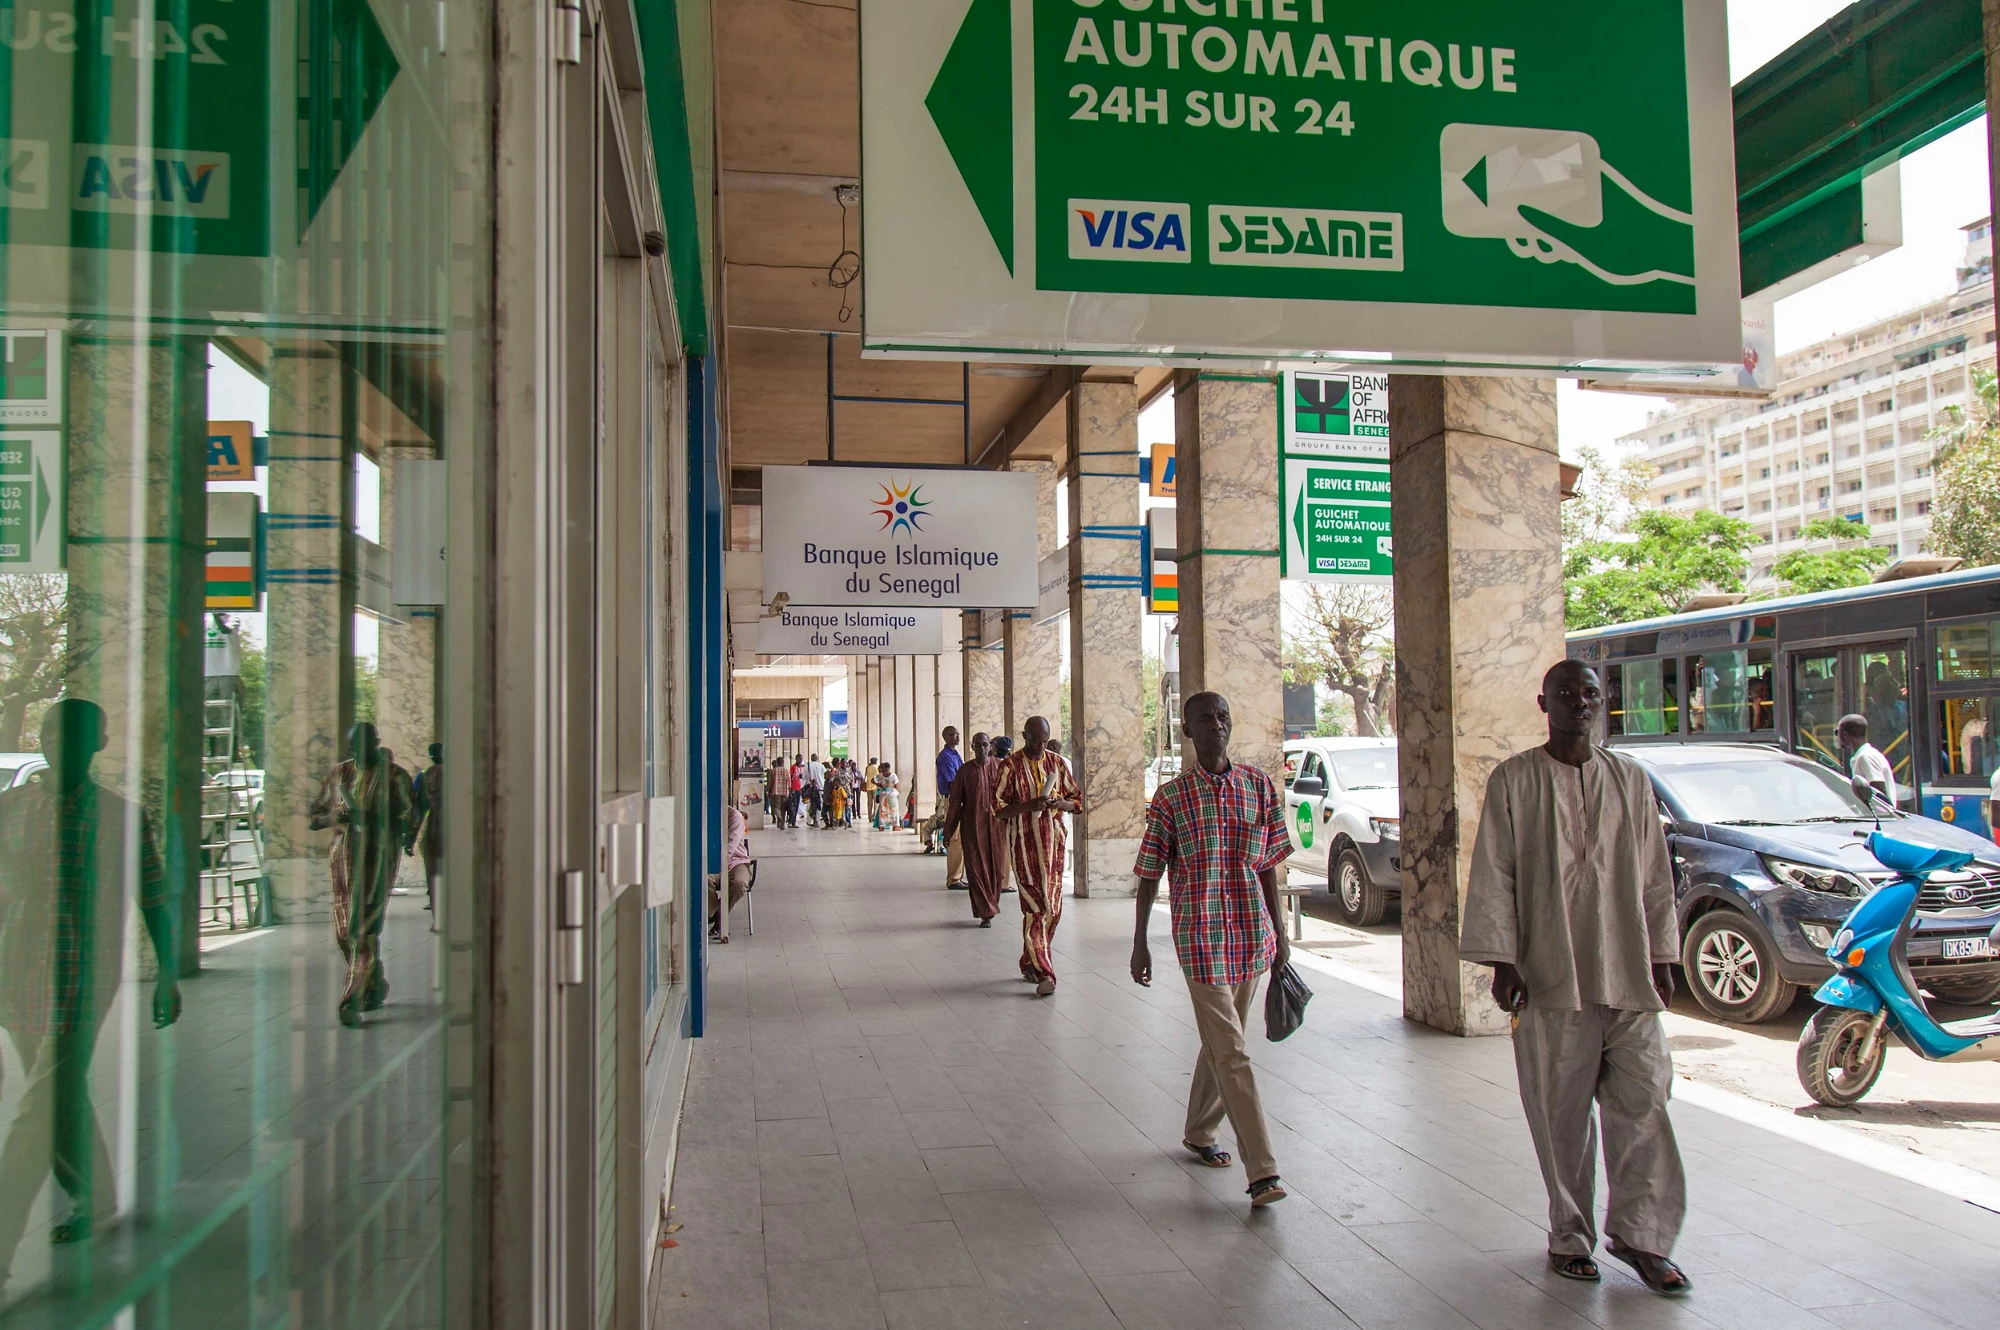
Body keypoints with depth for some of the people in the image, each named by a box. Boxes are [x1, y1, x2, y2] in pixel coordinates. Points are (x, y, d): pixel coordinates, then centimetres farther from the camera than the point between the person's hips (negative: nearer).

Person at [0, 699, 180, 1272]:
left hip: (82, 982, -4)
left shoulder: (123, 817, -3)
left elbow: (157, 901, 4)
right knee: (64, 1097, 18)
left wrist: (169, 977, 6)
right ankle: (96, 1198, 40)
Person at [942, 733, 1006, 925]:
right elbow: (955, 801, 4)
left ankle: (990, 906, 24)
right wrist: (948, 831, 4)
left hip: (996, 823, 1)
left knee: (996, 868, 4)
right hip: (972, 825, -1)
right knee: (976, 868, -4)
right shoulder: (965, 770, 2)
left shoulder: (1000, 766, 3)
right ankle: (986, 913, 0)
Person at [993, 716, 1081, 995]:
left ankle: (1029, 962, 23)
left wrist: (1060, 803, -9)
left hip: (1054, 842, 5)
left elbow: (1077, 801, 13)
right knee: (1035, 906, -10)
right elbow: (998, 809, -6)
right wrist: (1028, 805, -21)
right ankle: (1043, 972, -10)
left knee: (1053, 907, 7)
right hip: (1025, 843, -4)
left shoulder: (1057, 763, 9)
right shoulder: (1010, 766, -3)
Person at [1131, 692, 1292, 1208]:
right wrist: (1140, 943, -1)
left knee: (1222, 1042, 17)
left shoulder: (1258, 785, 5)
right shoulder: (1171, 797, -4)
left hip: (1251, 933, 4)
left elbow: (1268, 865, 10)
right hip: (1200, 935, -4)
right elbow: (1150, 874, -1)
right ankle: (1262, 1170, -7)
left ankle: (1199, 1131, 37)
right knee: (1231, 1052, -7)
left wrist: (1279, 932, 9)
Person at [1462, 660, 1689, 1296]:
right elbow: (1493, 877, -1)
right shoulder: (1513, 780, 0)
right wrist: (1501, 959, -7)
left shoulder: (1631, 779, 10)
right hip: (1550, 976, -2)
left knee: (1643, 1100, -1)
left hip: (1628, 973, 3)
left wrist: (1660, 957, 11)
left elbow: (1655, 877, 14)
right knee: (1561, 1112, 4)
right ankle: (1570, 1234, 18)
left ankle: (1638, 1232, 14)